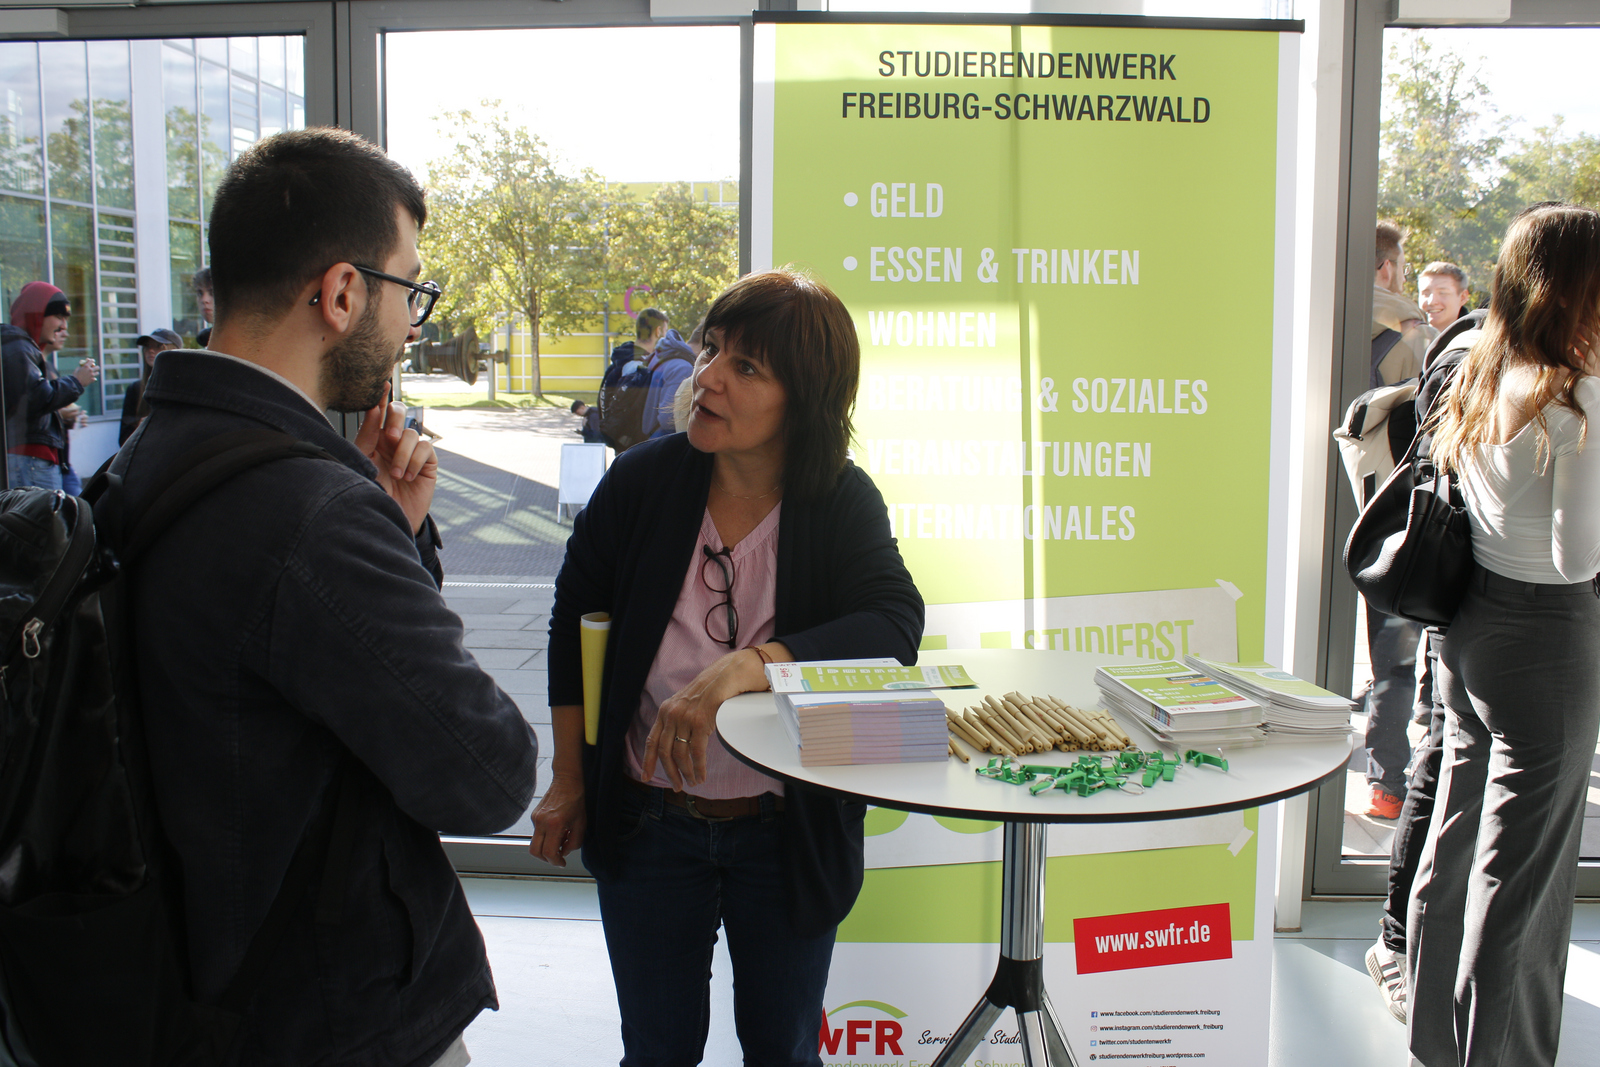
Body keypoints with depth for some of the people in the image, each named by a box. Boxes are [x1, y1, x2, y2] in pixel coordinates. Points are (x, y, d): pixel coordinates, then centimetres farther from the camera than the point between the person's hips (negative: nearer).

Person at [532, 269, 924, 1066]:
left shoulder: (843, 502, -11)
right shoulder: (642, 480, -9)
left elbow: (894, 624, -26)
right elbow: (574, 622, 3)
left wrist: (744, 667, -38)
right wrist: (568, 781, 5)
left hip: (788, 835, 0)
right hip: (646, 825, 1)